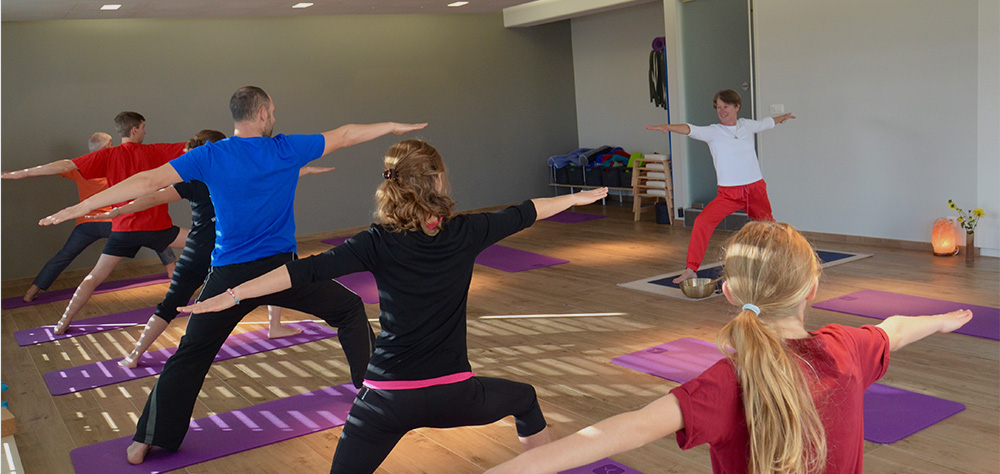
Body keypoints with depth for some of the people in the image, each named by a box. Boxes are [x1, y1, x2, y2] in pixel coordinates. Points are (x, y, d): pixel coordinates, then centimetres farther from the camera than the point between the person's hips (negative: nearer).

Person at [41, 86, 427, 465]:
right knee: (350, 309, 19)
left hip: (229, 277, 1)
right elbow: (344, 136, 10)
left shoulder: (209, 156, -2)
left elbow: (149, 181, -6)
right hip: (281, 269, -1)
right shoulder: (286, 150, -2)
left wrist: (77, 209, -2)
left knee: (190, 356, 12)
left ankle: (147, 441, 14)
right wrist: (393, 126, 24)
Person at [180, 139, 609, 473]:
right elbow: (525, 213, 12)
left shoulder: (379, 243, -8)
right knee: (524, 398, 30)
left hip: (387, 399, -1)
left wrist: (231, 296, -16)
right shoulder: (464, 233, -3)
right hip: (452, 394, 2)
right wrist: (575, 198, 27)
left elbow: (306, 271, -17)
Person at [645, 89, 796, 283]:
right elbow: (691, 129, -23)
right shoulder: (712, 132, -5)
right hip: (728, 193, -2)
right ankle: (691, 269, -15)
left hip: (756, 189, 3)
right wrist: (668, 127, -42)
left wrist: (783, 117, 47)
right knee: (702, 222, -22)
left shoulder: (747, 125, 6)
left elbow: (767, 122, 27)